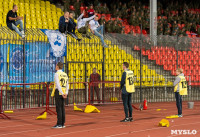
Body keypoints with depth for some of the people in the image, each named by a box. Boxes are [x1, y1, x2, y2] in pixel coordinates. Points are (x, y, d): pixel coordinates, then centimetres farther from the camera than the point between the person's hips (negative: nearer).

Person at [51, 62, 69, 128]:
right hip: (63, 93, 8)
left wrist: (62, 94, -19)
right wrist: (66, 93, 2)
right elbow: (67, 85, 10)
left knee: (58, 108, -6)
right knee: (62, 108, 10)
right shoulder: (65, 74, 14)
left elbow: (58, 85, -19)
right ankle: (62, 123, 11)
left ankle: (59, 124, -7)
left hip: (58, 92, -7)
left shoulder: (57, 74, -11)